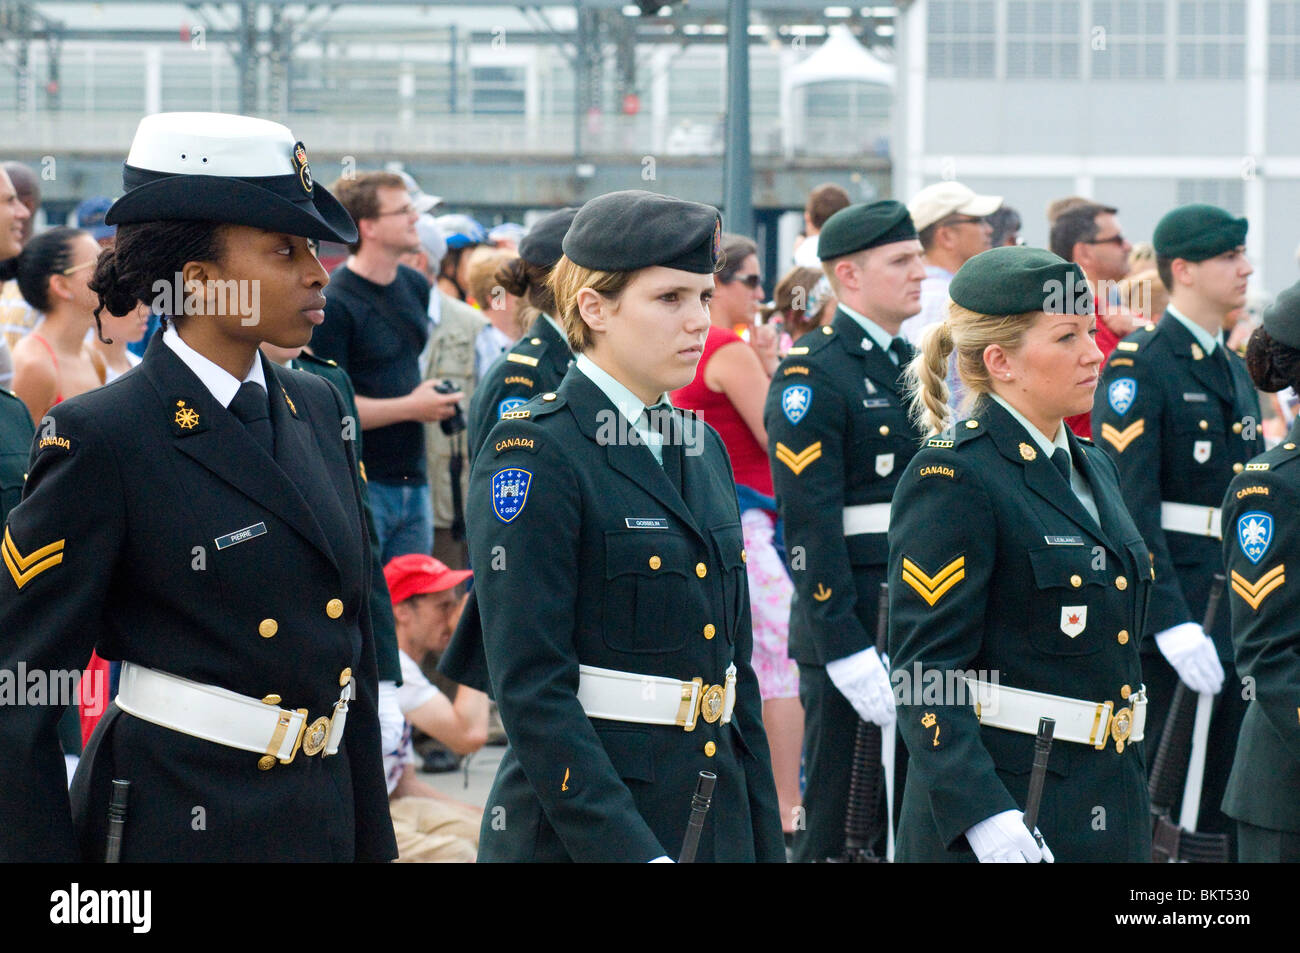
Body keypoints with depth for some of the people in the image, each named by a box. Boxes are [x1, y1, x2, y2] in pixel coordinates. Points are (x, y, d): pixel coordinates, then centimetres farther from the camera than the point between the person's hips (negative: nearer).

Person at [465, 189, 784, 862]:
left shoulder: (702, 450, 13)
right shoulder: (533, 458, -10)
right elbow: (531, 691, -16)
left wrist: (766, 845, 11)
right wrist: (629, 853, -21)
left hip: (719, 826, 7)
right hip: (576, 834, -7)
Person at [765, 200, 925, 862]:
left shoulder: (917, 367, 14)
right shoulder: (811, 378, -11)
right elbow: (810, 527, -16)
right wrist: (850, 654, -21)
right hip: (852, 633, -8)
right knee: (837, 829, -1)